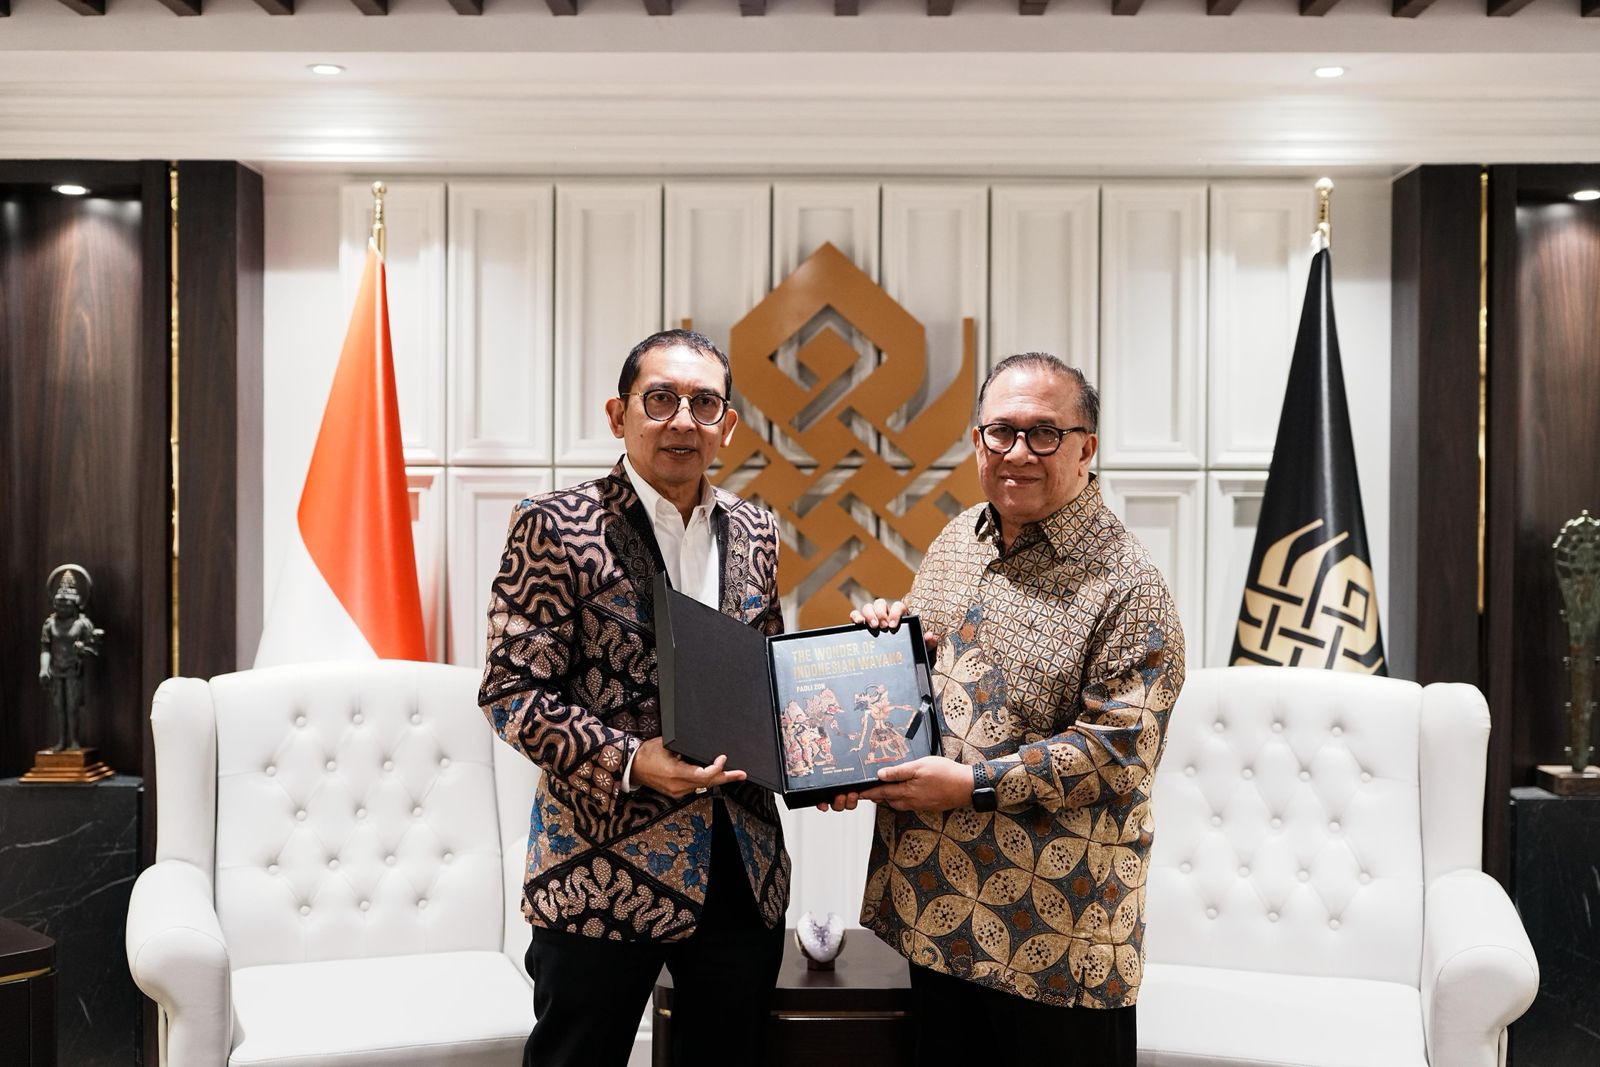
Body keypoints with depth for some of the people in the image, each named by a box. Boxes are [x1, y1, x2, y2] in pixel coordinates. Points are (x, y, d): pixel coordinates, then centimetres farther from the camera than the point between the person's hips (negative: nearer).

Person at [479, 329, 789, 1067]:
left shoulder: (753, 533, 9)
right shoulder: (555, 527, -7)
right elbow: (513, 689, -10)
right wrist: (630, 761, -22)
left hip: (743, 865, 5)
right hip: (605, 867, -5)